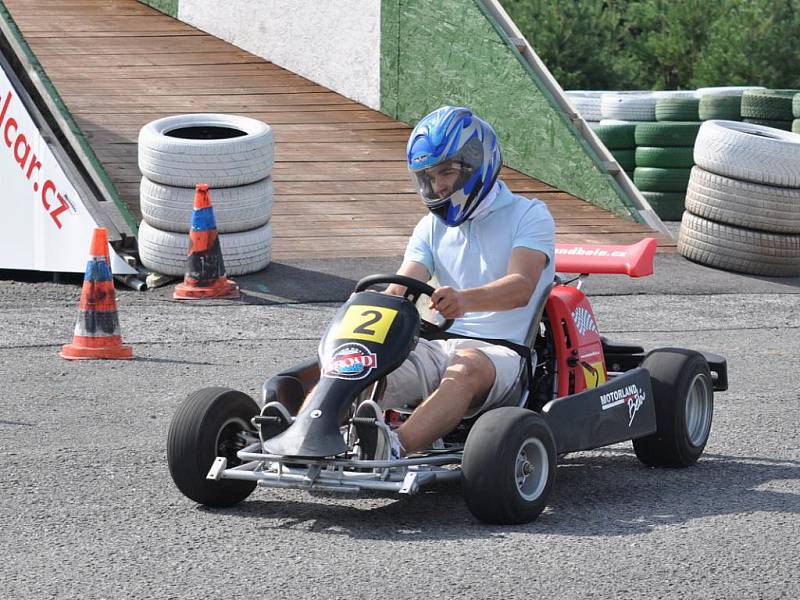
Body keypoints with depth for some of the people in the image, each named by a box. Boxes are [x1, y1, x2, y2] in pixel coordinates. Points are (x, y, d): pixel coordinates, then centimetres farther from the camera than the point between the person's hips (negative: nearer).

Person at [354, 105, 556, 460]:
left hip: (501, 350, -5)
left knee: (466, 369, -40)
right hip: (438, 346, 5)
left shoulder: (529, 216, 1)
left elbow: (521, 287, -17)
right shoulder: (433, 227, 20)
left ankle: (394, 449, -67)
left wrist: (465, 300, -38)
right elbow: (401, 288, 4)